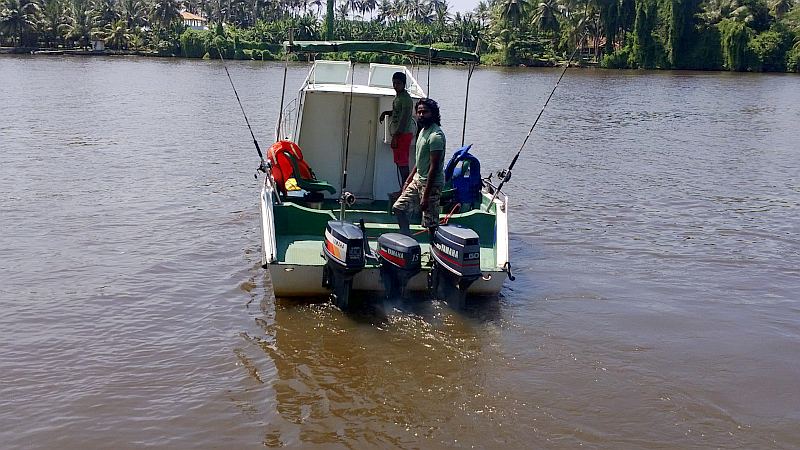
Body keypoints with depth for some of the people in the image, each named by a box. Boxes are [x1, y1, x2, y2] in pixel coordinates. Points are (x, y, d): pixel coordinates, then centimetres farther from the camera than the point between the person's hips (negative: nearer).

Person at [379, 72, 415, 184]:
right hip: (397, 134, 10)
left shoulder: (406, 99, -16)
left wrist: (395, 137, -22)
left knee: (402, 162, -9)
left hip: (404, 134, -10)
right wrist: (386, 113, 15)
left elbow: (403, 120, -21)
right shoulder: (398, 96, 14)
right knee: (399, 162, 12)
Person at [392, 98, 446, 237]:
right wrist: (408, 180, 19)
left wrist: (426, 196, -24)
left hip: (431, 184, -10)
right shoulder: (423, 130, 11)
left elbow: (434, 167, -23)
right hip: (417, 179, 10)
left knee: (431, 223, -5)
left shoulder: (435, 135, -20)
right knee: (399, 208, 12)